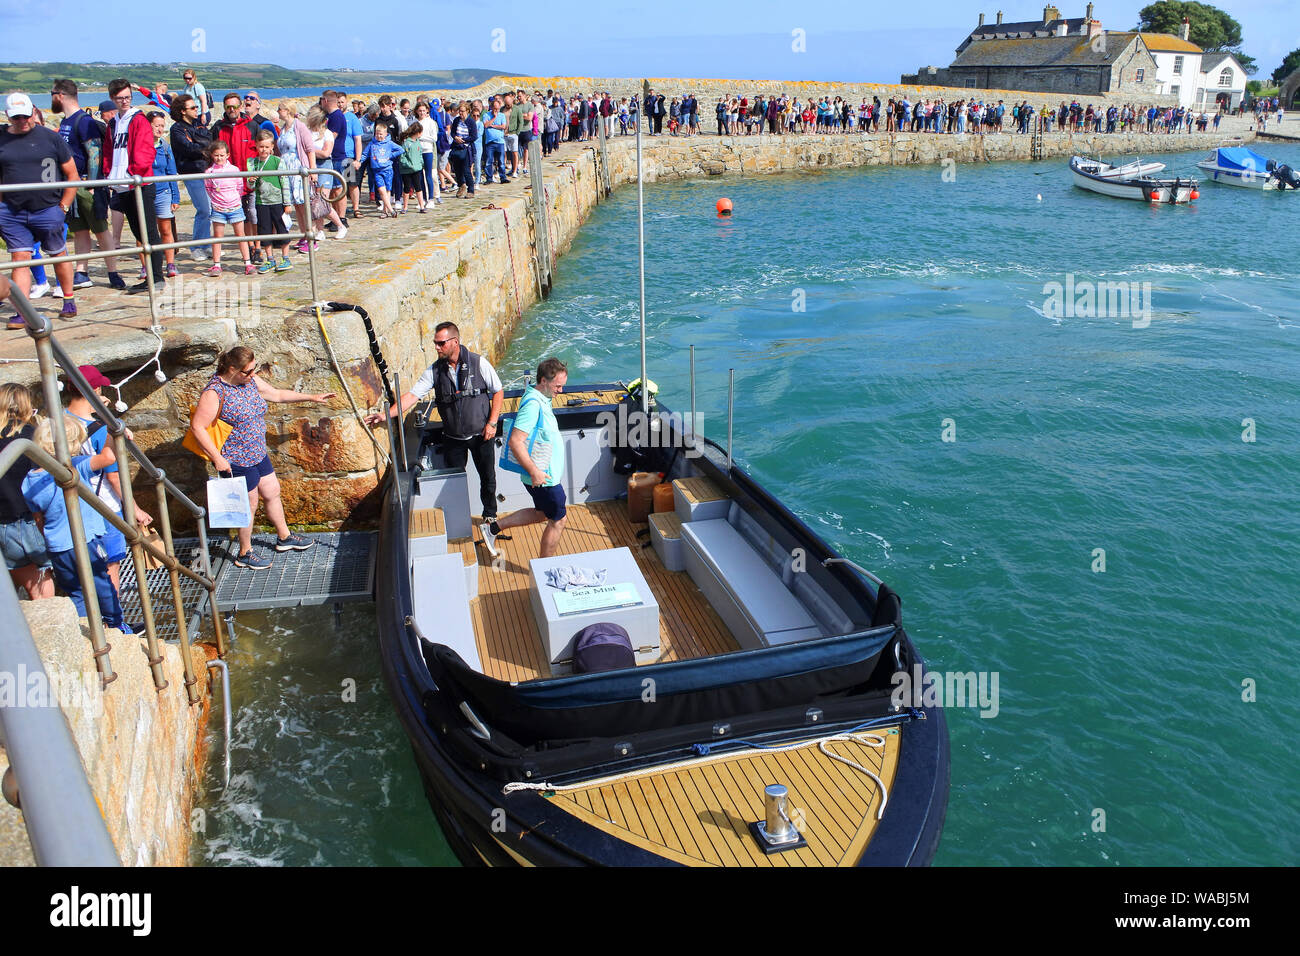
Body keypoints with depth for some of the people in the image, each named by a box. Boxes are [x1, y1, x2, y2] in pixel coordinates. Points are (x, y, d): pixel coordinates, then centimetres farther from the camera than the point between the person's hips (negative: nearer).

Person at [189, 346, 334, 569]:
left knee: (272, 492, 19)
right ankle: (244, 554, 23)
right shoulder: (214, 393, -23)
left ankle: (284, 538, 39)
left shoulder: (251, 381, 1)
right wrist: (217, 458, -25)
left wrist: (311, 397, 18)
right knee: (249, 505, 4)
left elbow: (276, 394, 17)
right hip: (236, 461, -8)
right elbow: (197, 427, -23)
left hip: (258, 453, 8)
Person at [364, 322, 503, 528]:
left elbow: (498, 391, -4)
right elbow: (412, 395, -9)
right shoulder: (435, 370, -4)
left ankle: (490, 514, 31)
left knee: (487, 477, 9)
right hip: (453, 438, 2)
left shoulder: (479, 363, -11)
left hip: (481, 434, -2)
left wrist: (492, 423, -10)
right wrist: (386, 415, -21)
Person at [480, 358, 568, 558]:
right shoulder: (533, 403, -24)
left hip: (543, 474, 10)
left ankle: (493, 527, 30)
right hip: (543, 477, -10)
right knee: (557, 521, 5)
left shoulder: (540, 399, 7)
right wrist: (534, 471, -27)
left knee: (542, 513, 25)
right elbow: (515, 441, -29)